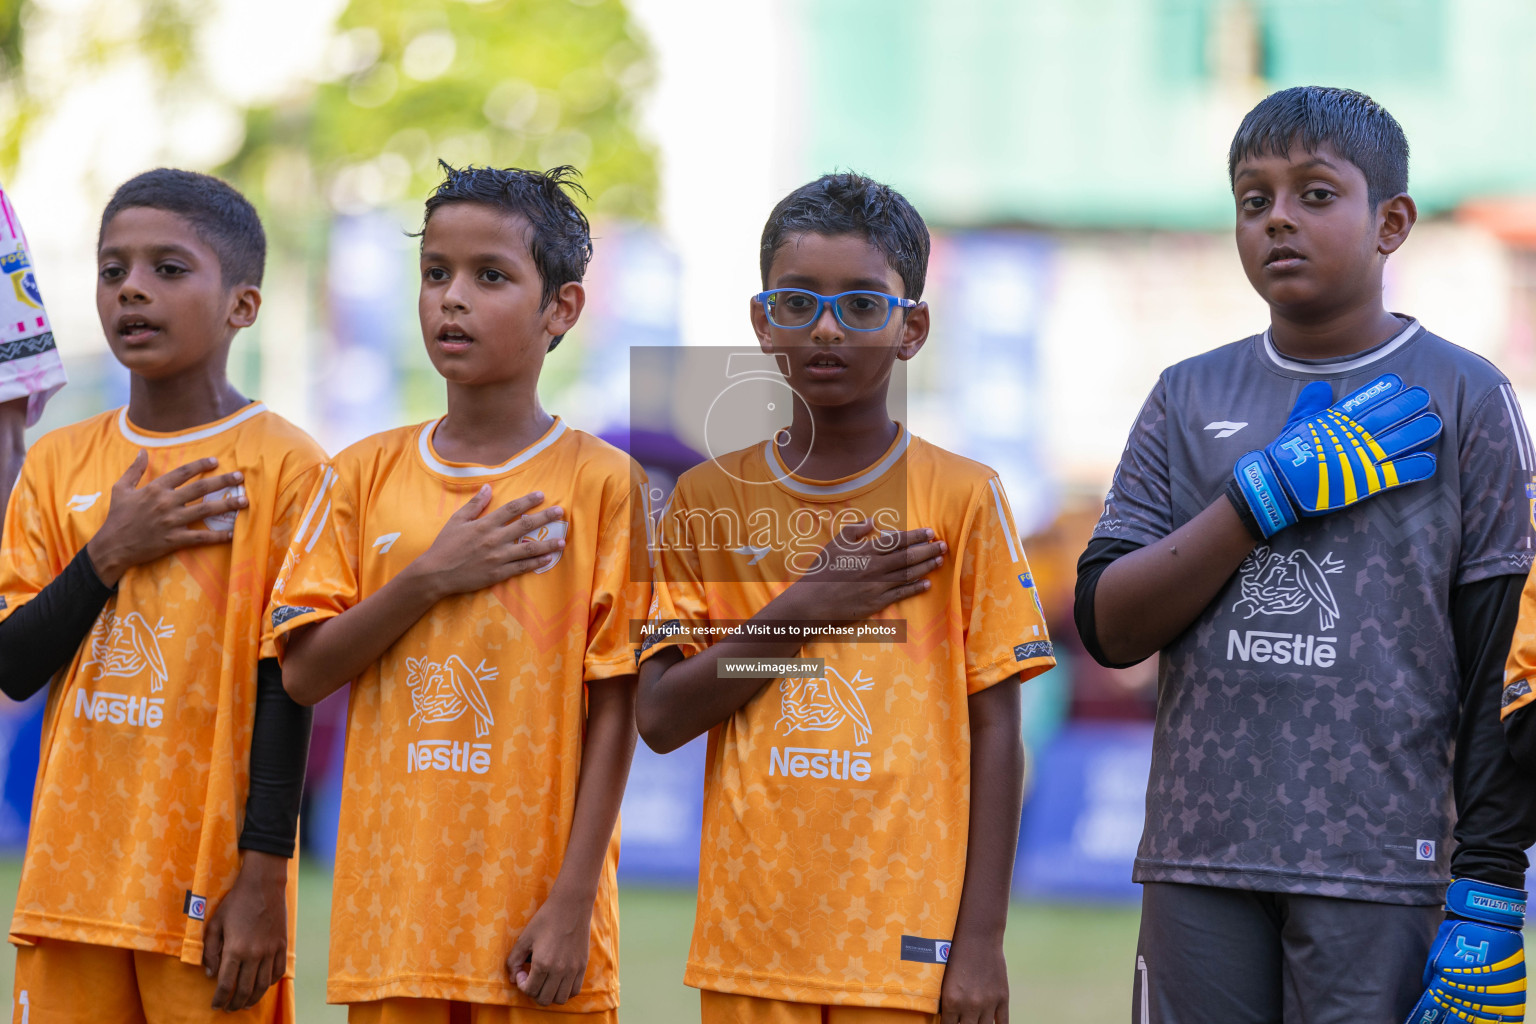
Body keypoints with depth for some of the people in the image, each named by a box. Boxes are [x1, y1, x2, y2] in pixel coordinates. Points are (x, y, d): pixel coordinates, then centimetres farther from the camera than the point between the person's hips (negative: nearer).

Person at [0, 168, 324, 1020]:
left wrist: (263, 880, -10)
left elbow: (284, 688, -6)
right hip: (72, 879, 4)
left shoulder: (281, 467, -4)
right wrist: (109, 555, -8)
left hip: (209, 886, -4)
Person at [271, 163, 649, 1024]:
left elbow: (613, 711, -5)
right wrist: (429, 579, -10)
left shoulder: (602, 483, -3)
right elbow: (304, 673, 3)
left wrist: (572, 904, -11)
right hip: (391, 911, 3)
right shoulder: (367, 475, 7)